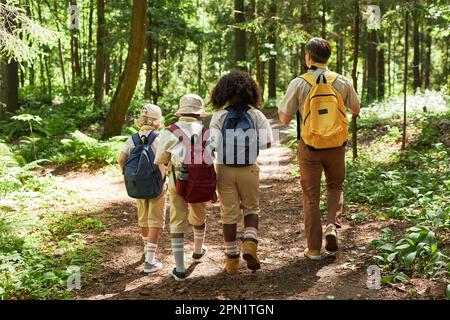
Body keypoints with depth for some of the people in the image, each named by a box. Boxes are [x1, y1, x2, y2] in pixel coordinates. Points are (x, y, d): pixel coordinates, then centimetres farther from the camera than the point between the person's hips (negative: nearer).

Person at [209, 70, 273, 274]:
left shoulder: (218, 116, -6)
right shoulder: (256, 115, -4)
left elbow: (213, 145, -13)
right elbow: (266, 143, -6)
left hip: (224, 170, 0)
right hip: (249, 169, 0)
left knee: (229, 213, 10)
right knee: (251, 209, 18)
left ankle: (231, 258, 16)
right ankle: (250, 242, -6)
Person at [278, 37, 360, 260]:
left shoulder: (298, 84, -10)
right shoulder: (342, 82, -4)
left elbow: (284, 119, -7)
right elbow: (356, 110, 11)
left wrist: (281, 106, 14)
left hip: (309, 146, -1)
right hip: (336, 145, 2)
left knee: (311, 195, 10)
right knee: (335, 186, 24)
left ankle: (314, 248, 13)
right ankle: (332, 225, 2)